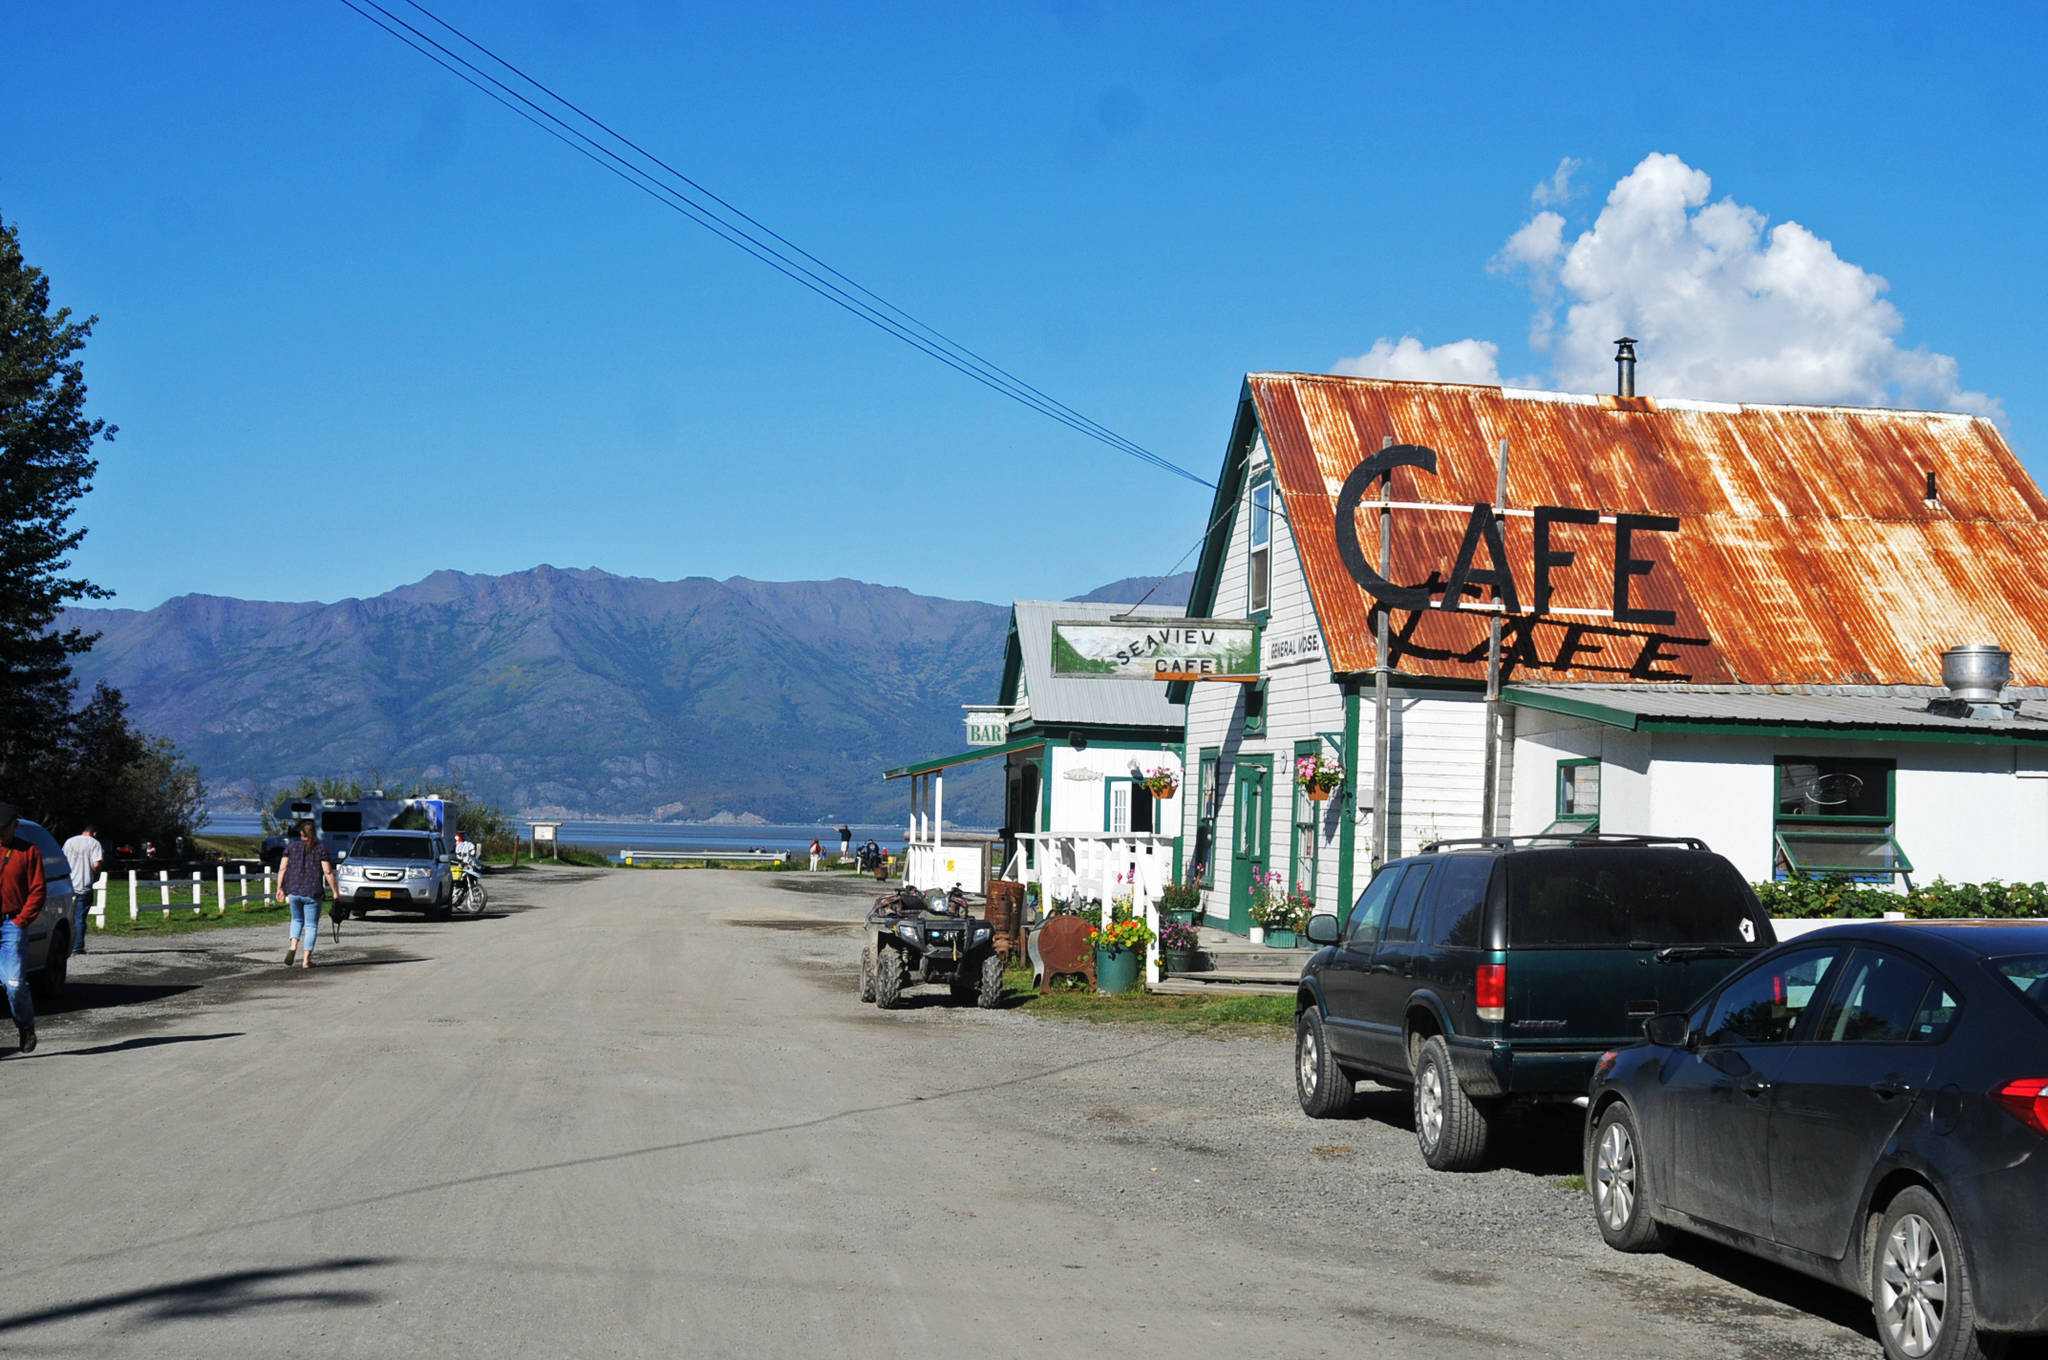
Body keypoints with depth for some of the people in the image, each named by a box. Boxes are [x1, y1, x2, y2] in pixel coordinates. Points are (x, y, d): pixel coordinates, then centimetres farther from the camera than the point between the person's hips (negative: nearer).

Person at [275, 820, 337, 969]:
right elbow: (328, 872, -5)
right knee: (311, 925, 5)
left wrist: (280, 888, 5)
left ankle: (293, 947, -1)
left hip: (293, 891, 2)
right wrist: (335, 891, -1)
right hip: (313, 893, -2)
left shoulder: (291, 847, 6)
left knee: (297, 919, 22)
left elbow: (282, 869, 1)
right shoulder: (321, 849, 0)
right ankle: (306, 960, 1)